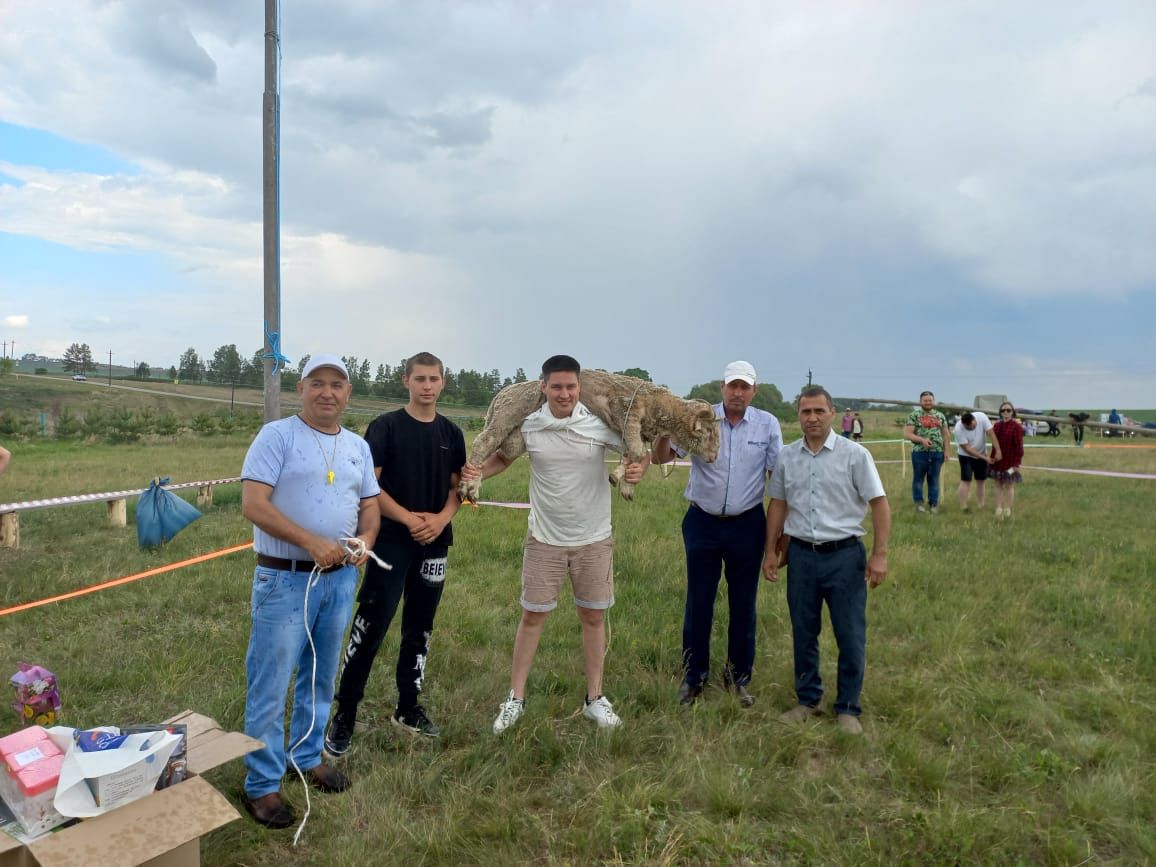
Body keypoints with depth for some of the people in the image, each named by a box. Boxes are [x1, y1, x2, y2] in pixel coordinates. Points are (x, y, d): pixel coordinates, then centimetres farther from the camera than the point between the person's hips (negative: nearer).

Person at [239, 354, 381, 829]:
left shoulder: (358, 446, 9)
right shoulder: (277, 435, -9)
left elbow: (370, 505, 14)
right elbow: (253, 504, -17)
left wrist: (365, 540, -8)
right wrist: (311, 542, -23)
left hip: (340, 577, 6)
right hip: (284, 579, -6)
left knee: (320, 678, 18)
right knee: (270, 684, 3)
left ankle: (308, 758, 36)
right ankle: (262, 785, 19)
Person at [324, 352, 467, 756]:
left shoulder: (451, 433, 8)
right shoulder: (386, 426, -5)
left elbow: (457, 487, 12)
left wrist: (442, 518, -8)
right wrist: (408, 518, -18)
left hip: (435, 543, 5)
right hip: (390, 541, -4)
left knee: (420, 627, 13)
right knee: (371, 627, -5)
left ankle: (408, 708, 27)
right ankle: (344, 714, 7)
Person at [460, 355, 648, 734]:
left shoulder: (601, 424, -13)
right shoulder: (527, 427, -10)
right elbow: (502, 456, 7)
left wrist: (639, 468, -24)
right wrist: (477, 473, -13)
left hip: (594, 537, 0)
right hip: (544, 537, 0)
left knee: (593, 617, 12)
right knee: (532, 616, 9)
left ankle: (594, 699, 29)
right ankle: (515, 698, 24)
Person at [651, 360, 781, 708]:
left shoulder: (768, 424, -1)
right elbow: (660, 457, -10)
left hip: (747, 525, 1)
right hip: (703, 523, -1)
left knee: (743, 603, 12)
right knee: (698, 602, 8)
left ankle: (739, 676, 29)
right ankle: (694, 675, 24)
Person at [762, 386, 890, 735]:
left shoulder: (854, 454, -6)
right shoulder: (787, 456, 5)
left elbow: (879, 503, -6)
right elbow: (778, 504, 11)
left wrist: (879, 554, -11)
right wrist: (771, 550, 10)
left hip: (844, 554, -3)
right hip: (801, 555, 3)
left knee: (850, 637, 5)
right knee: (803, 634, 13)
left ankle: (847, 708, 22)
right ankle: (807, 700, 29)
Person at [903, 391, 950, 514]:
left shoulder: (940, 416, 12)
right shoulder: (914, 415, -1)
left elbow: (945, 434, 15)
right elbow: (907, 434, -7)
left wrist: (946, 451, 8)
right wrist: (921, 439, -20)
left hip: (937, 452, 3)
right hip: (920, 452, -3)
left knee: (934, 479, 9)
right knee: (918, 478, 5)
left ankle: (934, 503, 17)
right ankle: (919, 502, 14)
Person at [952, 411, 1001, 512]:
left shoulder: (982, 417, -23)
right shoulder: (958, 429, -29)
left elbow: (991, 434, -22)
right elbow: (967, 449, -25)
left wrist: (998, 451, -29)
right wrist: (985, 458, -24)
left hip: (982, 454, 4)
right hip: (966, 455, -4)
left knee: (981, 480, 10)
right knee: (966, 480, -9)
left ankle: (980, 505, 21)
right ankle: (963, 507, -7)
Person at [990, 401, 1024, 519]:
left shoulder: (1016, 427, -10)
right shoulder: (997, 426, 6)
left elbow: (1019, 447, -12)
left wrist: (1017, 463, -16)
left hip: (1010, 462, -5)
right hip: (997, 461, 5)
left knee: (1009, 486, 4)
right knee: (998, 485, 10)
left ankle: (1007, 510, 13)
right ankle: (998, 510, 16)